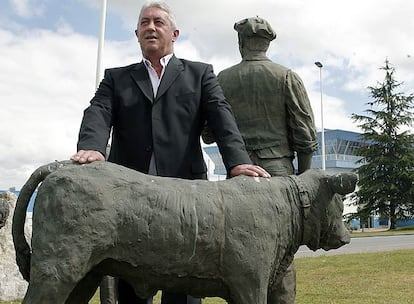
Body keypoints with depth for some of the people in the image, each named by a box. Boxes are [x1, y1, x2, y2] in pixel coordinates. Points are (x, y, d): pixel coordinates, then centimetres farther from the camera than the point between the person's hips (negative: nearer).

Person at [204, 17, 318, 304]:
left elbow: (208, 134, 9)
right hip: (278, 172, -1)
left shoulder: (222, 80, 6)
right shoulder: (287, 77, 2)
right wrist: (304, 175, 9)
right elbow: (305, 132, -1)